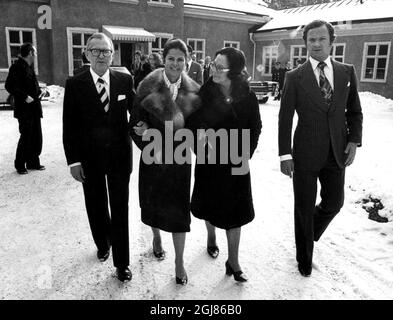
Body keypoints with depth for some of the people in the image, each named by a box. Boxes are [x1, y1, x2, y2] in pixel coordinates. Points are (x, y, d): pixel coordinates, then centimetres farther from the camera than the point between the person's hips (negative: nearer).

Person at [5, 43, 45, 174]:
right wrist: (25, 97, -21)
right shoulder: (17, 66, -11)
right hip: (24, 109, -8)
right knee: (26, 137, -3)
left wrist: (39, 91, 7)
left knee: (37, 136, 11)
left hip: (34, 108, 8)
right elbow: (9, 86, -17)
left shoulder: (29, 66, 15)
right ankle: (20, 165, 11)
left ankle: (33, 162, 23)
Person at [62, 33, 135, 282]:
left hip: (119, 156, 0)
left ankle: (122, 262, 20)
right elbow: (69, 126, -5)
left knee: (120, 210, 6)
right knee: (96, 207, 16)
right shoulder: (75, 84, -5)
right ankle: (103, 243, 44)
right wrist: (73, 161, -8)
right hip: (89, 158, 0)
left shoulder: (125, 80, -3)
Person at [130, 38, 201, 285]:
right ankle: (156, 238, 47)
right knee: (153, 201, 16)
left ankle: (179, 262, 16)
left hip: (179, 157, 0)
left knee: (179, 207, 1)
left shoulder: (194, 91, -4)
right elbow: (137, 121, -6)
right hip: (153, 156, 0)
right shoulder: (148, 87, -8)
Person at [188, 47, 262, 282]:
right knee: (211, 204, 16)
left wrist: (246, 154, -6)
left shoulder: (248, 96, -9)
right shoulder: (204, 92, -11)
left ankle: (233, 261, 18)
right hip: (210, 160, 0)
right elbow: (193, 124, -7)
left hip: (236, 162, 0)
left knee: (235, 210, 4)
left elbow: (255, 128, 1)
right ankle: (212, 238, 46)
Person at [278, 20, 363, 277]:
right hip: (306, 154, -3)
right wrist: (285, 155, -8)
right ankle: (304, 258, 31)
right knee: (304, 208, 9)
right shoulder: (295, 77, -6)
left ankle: (309, 233, 44)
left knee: (334, 203, 12)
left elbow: (355, 111, 10)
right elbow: (285, 119, -5)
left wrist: (354, 141, -2)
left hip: (337, 154, 3)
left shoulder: (347, 72, 3)